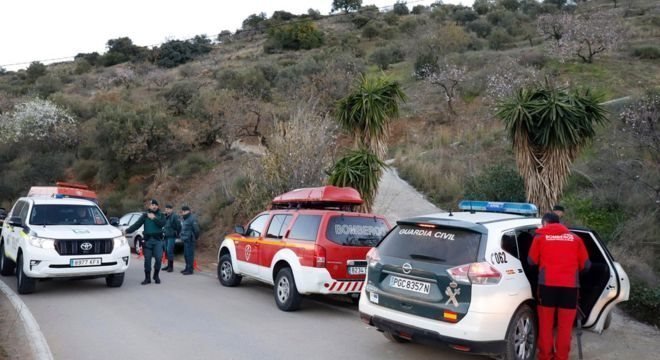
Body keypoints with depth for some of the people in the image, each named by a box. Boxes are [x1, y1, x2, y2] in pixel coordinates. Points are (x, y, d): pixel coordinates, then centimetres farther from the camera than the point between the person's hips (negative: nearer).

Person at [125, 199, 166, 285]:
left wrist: (154, 218, -16)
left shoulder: (161, 215, 8)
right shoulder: (145, 215, 7)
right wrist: (127, 231, -14)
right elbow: (136, 224, -3)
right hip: (148, 240, 1)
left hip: (158, 240, 0)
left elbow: (162, 224, -10)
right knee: (147, 259, 2)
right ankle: (147, 278, 12)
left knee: (158, 258, -7)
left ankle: (156, 276, 14)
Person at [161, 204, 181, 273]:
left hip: (171, 236, -8)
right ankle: (169, 265, 20)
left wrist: (177, 233, -8)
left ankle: (171, 266, -7)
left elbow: (178, 225, -16)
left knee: (169, 251, -12)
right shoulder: (165, 216, 14)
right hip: (166, 236, 8)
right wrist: (164, 231, 15)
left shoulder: (174, 216, -13)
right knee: (166, 251, 11)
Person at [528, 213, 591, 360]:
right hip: (570, 285, 1)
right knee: (565, 325, 7)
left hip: (547, 284, -1)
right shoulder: (575, 238, 13)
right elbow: (585, 264, 16)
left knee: (546, 324, 9)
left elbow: (532, 261, 13)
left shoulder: (540, 237, 8)